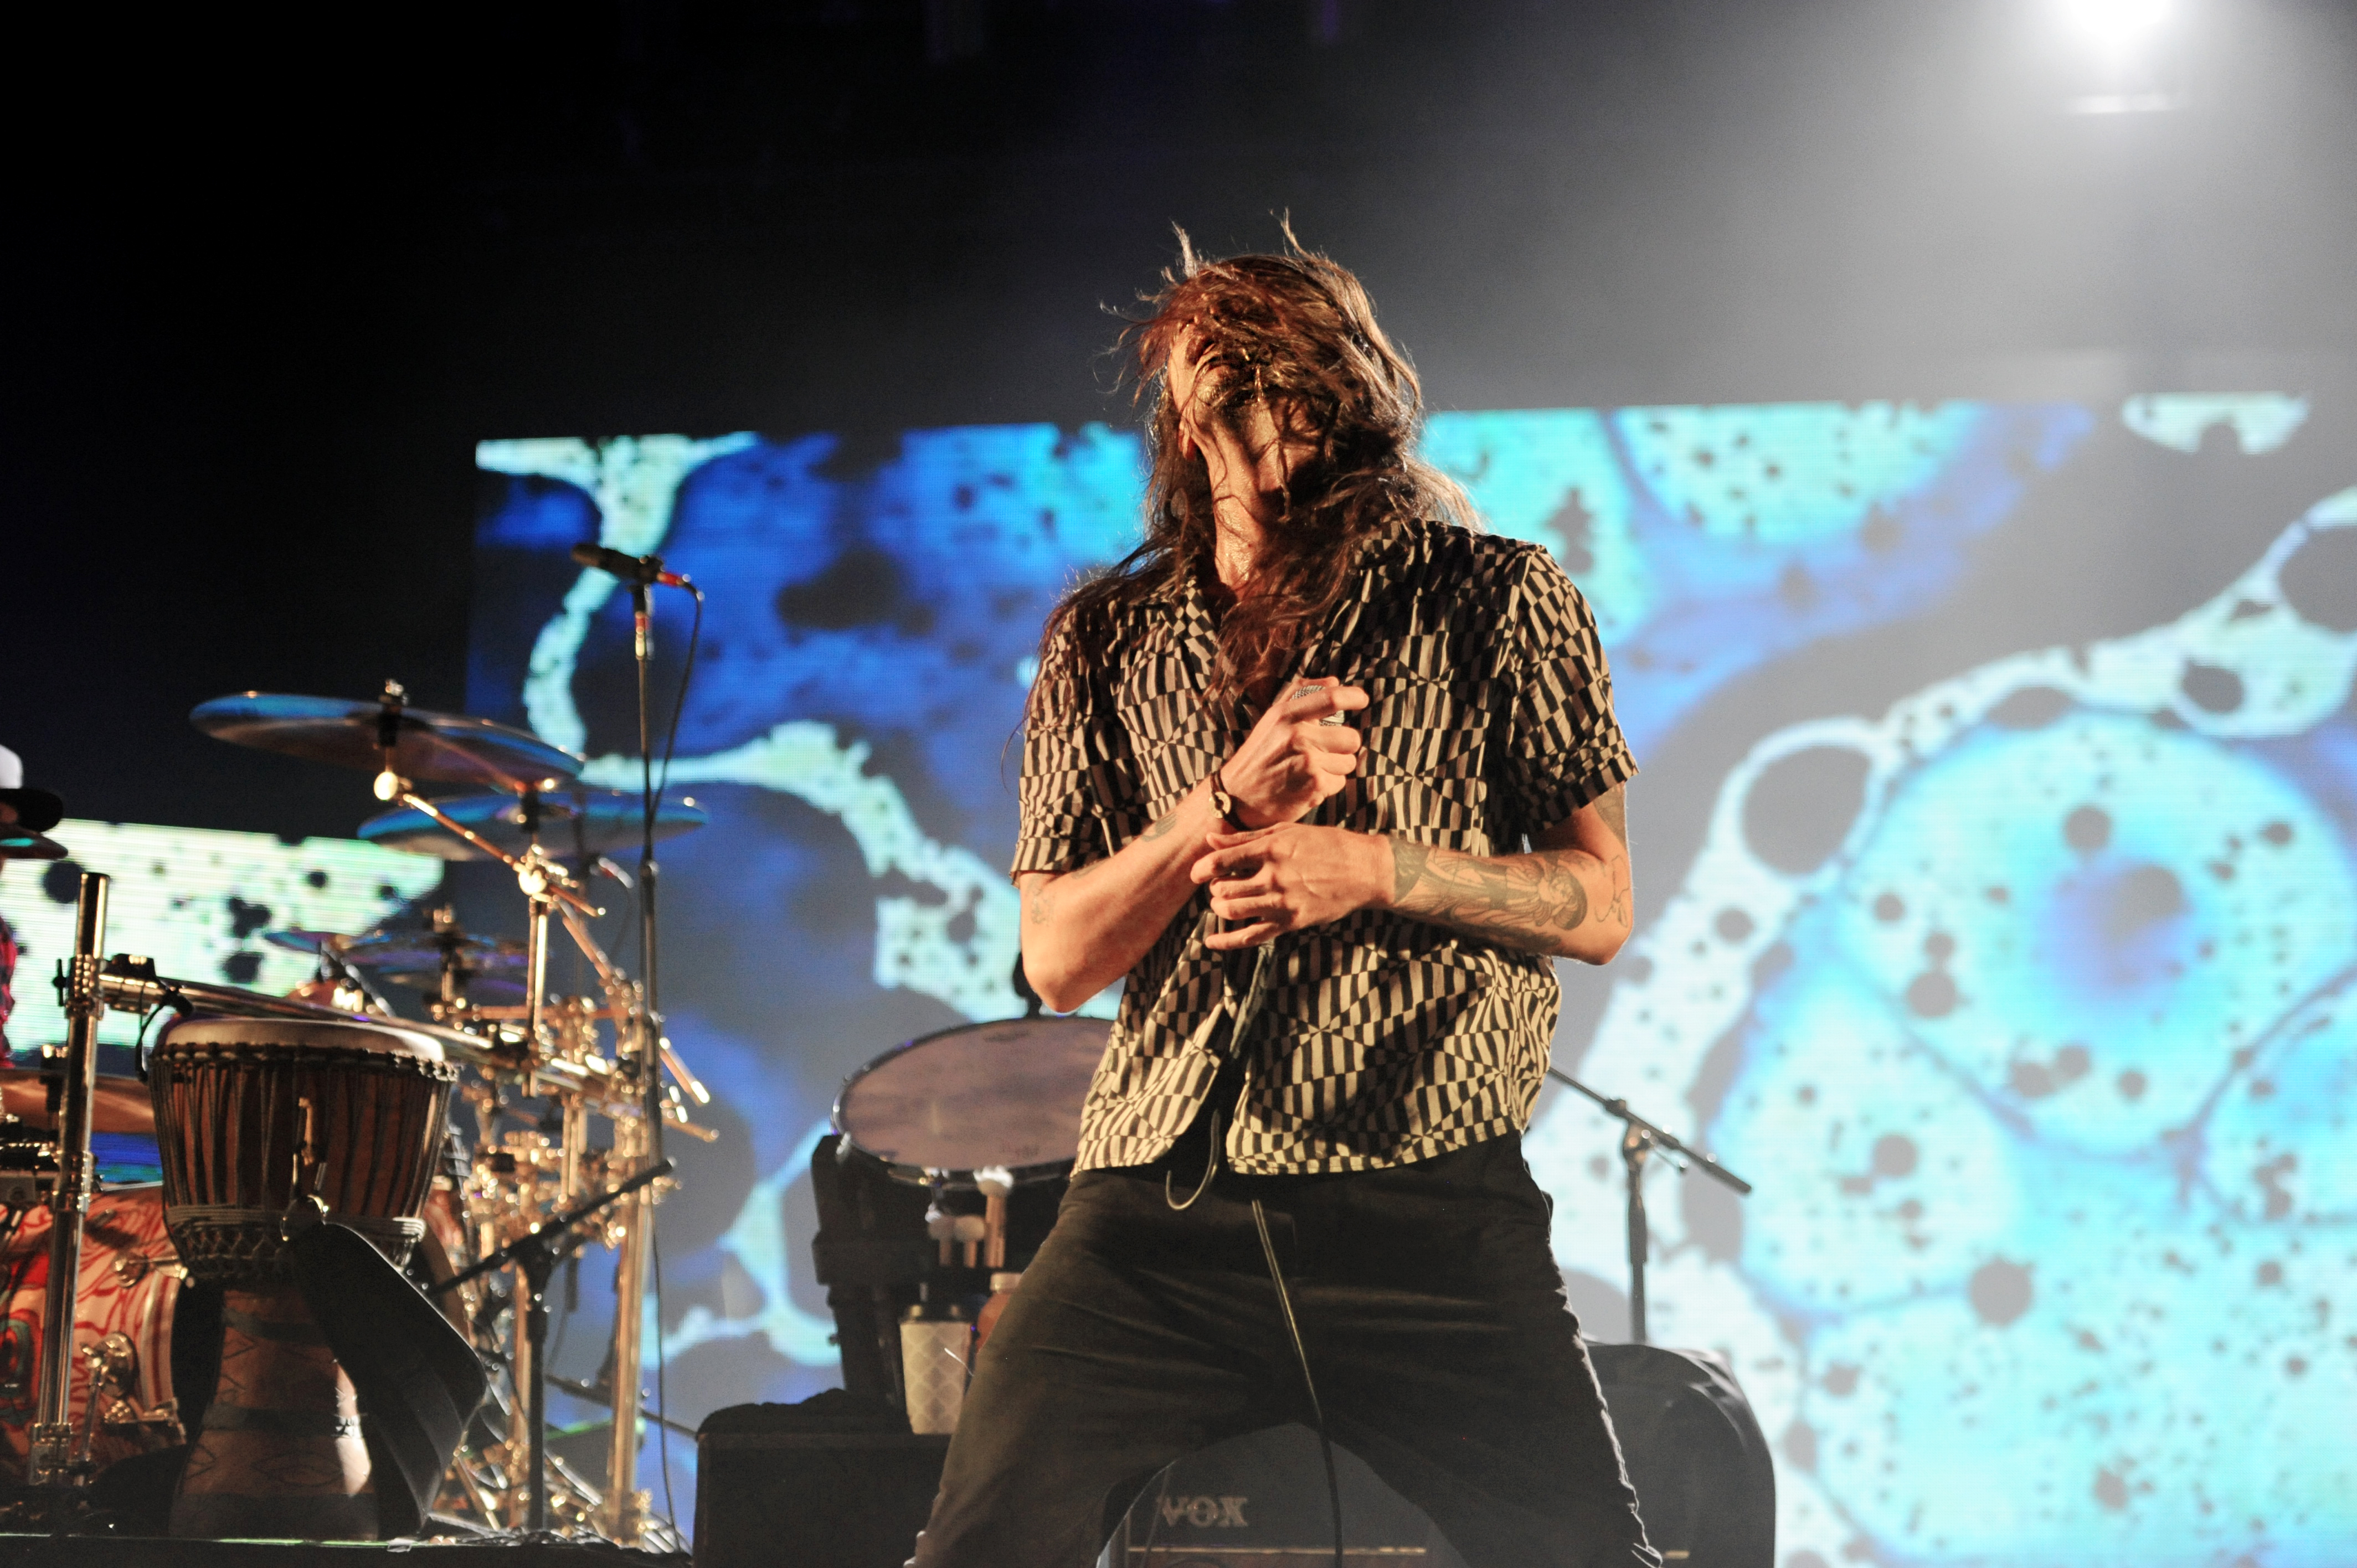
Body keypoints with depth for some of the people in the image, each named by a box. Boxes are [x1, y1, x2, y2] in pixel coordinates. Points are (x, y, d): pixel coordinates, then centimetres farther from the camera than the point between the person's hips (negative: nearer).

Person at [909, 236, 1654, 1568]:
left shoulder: (1497, 600, 7)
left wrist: (1379, 871, -13)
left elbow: (1599, 906, 4)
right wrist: (1225, 804, -9)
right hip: (1159, 1203, 2)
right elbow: (1057, 957, 8)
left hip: (1434, 1203, -2)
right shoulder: (1106, 637, 14)